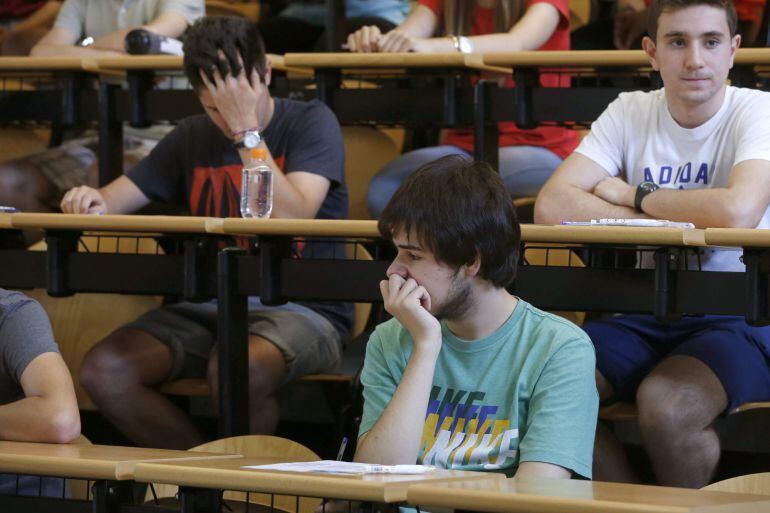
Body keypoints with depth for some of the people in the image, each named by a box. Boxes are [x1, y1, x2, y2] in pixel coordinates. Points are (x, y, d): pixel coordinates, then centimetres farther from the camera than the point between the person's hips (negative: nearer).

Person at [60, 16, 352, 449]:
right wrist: (91, 201, -14)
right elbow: (117, 198, 10)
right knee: (104, 370, -20)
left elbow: (291, 218, -16)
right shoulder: (192, 138, 14)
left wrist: (247, 131, -17)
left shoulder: (311, 122, -1)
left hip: (303, 310, -5)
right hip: (209, 308, 5)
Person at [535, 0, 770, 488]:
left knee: (664, 406, -33)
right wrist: (672, 219, -18)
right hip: (642, 314, 4)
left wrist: (633, 196, -12)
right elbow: (552, 205, -9)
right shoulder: (630, 113, 5)